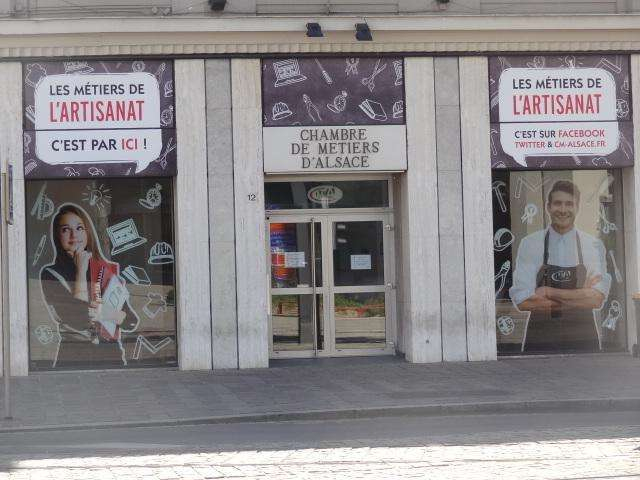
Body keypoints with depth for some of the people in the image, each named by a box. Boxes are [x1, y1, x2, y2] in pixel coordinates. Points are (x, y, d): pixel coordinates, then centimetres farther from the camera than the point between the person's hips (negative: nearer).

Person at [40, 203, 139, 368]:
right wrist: (81, 271, -4)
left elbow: (132, 322, 10)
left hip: (112, 356, 1)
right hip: (72, 359, -1)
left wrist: (104, 314, -8)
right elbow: (77, 318, -10)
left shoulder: (109, 271, 12)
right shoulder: (50, 274, 3)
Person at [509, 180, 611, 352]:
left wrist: (549, 292, -13)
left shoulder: (593, 245, 1)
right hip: (541, 336, -1)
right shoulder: (529, 244, -2)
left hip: (582, 337, 1)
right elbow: (522, 301, -11)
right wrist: (581, 295, -11)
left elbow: (597, 299, -9)